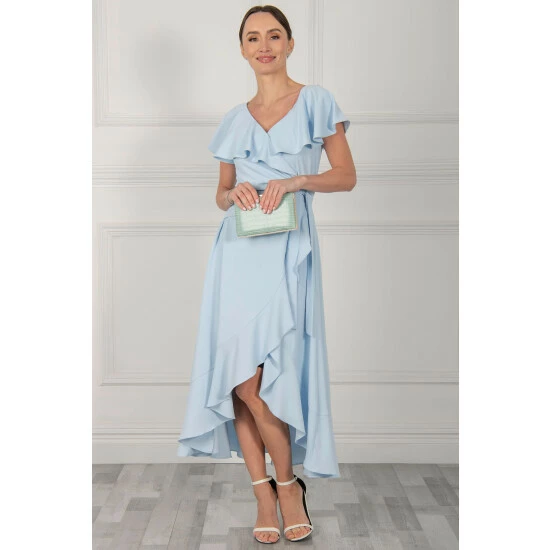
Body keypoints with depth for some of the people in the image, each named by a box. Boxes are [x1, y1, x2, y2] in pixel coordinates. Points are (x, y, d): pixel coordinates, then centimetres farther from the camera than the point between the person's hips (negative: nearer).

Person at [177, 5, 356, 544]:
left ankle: (285, 481, 13)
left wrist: (297, 180, -13)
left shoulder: (316, 102, 6)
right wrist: (233, 193, -4)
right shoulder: (234, 119, 16)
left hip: (287, 251, -4)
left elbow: (346, 176, 3)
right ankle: (266, 490, 11)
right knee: (237, 375, -3)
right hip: (237, 251, 4)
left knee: (253, 379, -10)